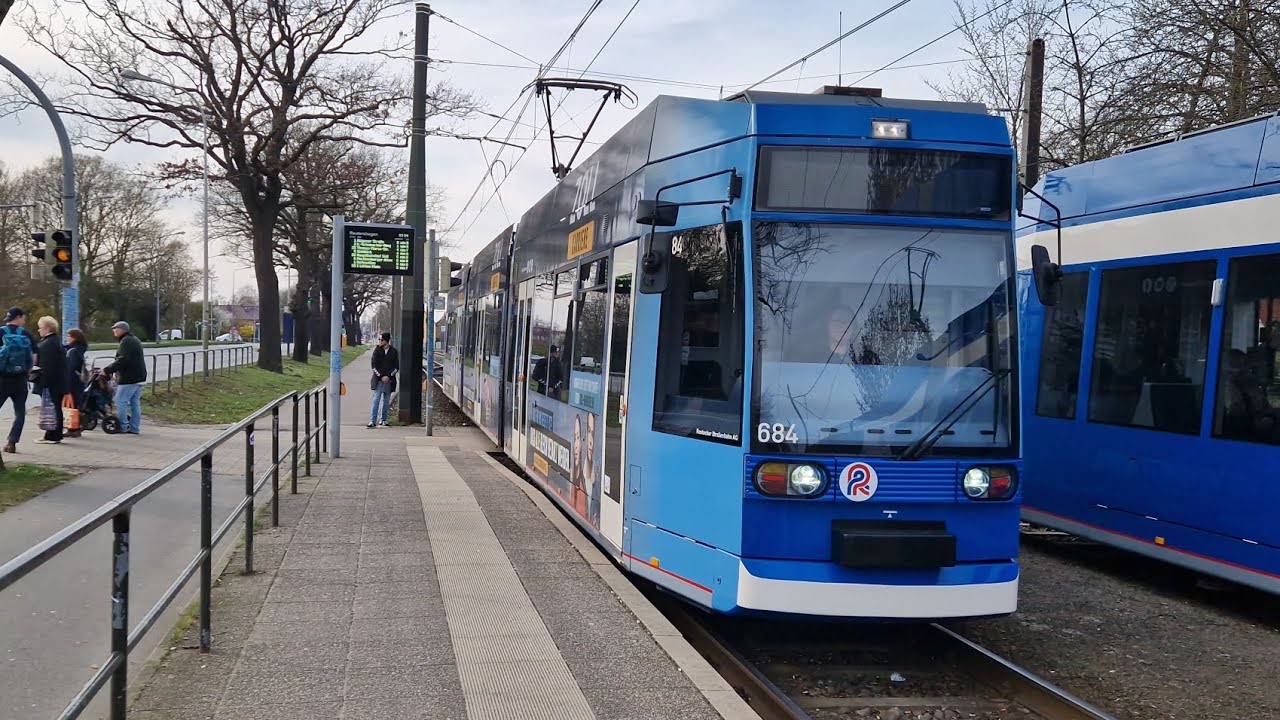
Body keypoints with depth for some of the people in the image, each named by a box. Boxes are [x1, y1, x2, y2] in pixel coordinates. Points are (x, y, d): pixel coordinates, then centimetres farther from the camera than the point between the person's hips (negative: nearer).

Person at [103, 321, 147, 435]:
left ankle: (122, 426, -5)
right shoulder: (135, 340, 20)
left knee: (120, 401, -5)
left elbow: (122, 360, -21)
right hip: (139, 377, 10)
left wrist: (107, 370, -18)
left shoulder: (125, 341, -12)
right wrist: (113, 371, 20)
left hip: (129, 378, -10)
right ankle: (134, 427, 11)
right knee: (135, 402, 10)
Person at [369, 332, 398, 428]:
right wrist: (381, 376, -10)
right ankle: (372, 421, -10)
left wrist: (388, 376, -10)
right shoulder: (377, 350, 2)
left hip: (389, 380, 1)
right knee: (376, 399, -7)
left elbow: (396, 367, 2)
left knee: (386, 401, 7)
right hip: (378, 380, -1)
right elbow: (374, 365, 0)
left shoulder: (394, 352, 2)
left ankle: (384, 420, 15)